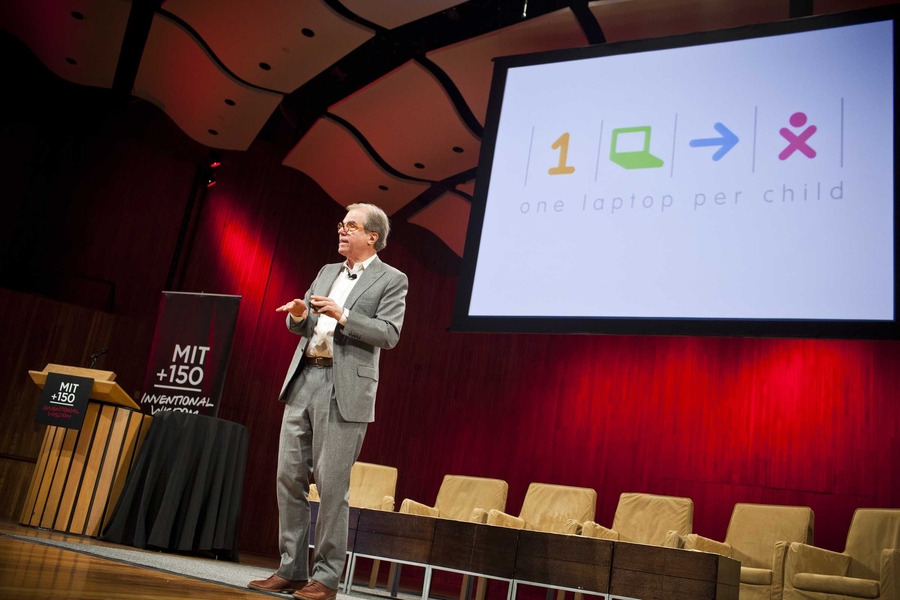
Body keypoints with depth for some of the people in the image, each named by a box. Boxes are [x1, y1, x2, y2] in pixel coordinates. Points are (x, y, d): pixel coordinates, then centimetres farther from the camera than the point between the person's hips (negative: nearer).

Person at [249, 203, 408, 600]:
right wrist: (299, 316, -3)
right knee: (289, 477, 7)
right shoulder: (327, 272, 19)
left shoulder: (392, 280, 0)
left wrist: (343, 316, -19)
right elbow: (303, 326, 19)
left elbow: (389, 334, -11)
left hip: (345, 391, -6)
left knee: (332, 485, -4)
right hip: (303, 381, 7)